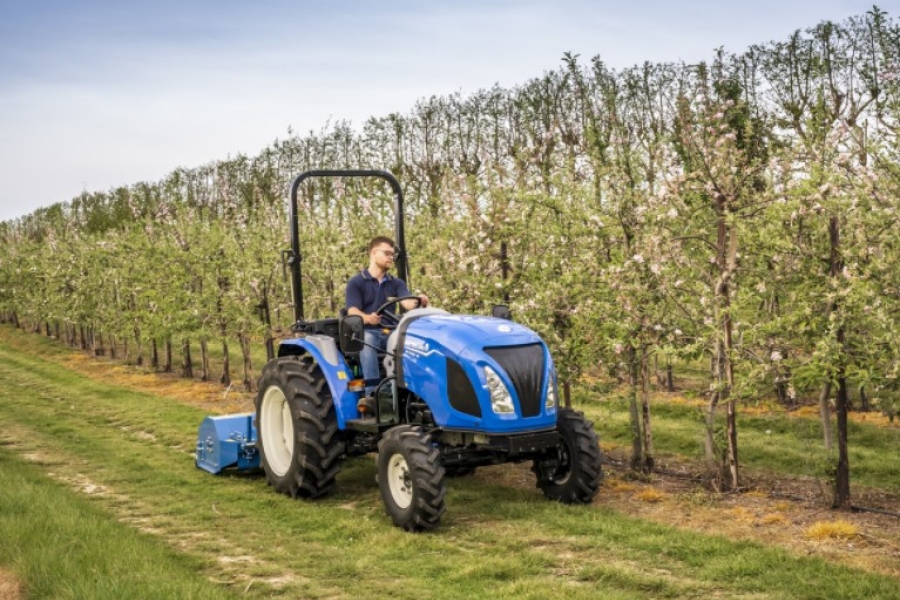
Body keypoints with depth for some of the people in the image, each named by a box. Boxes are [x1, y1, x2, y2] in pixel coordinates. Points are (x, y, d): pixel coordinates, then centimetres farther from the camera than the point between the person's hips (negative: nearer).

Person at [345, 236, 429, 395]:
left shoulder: (397, 283, 16)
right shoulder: (356, 282, 5)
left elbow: (407, 303, -3)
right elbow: (352, 312, -10)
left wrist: (418, 302, -29)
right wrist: (368, 318, -33)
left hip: (391, 332, 3)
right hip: (367, 332, -3)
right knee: (367, 342, -38)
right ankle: (372, 393, -45)